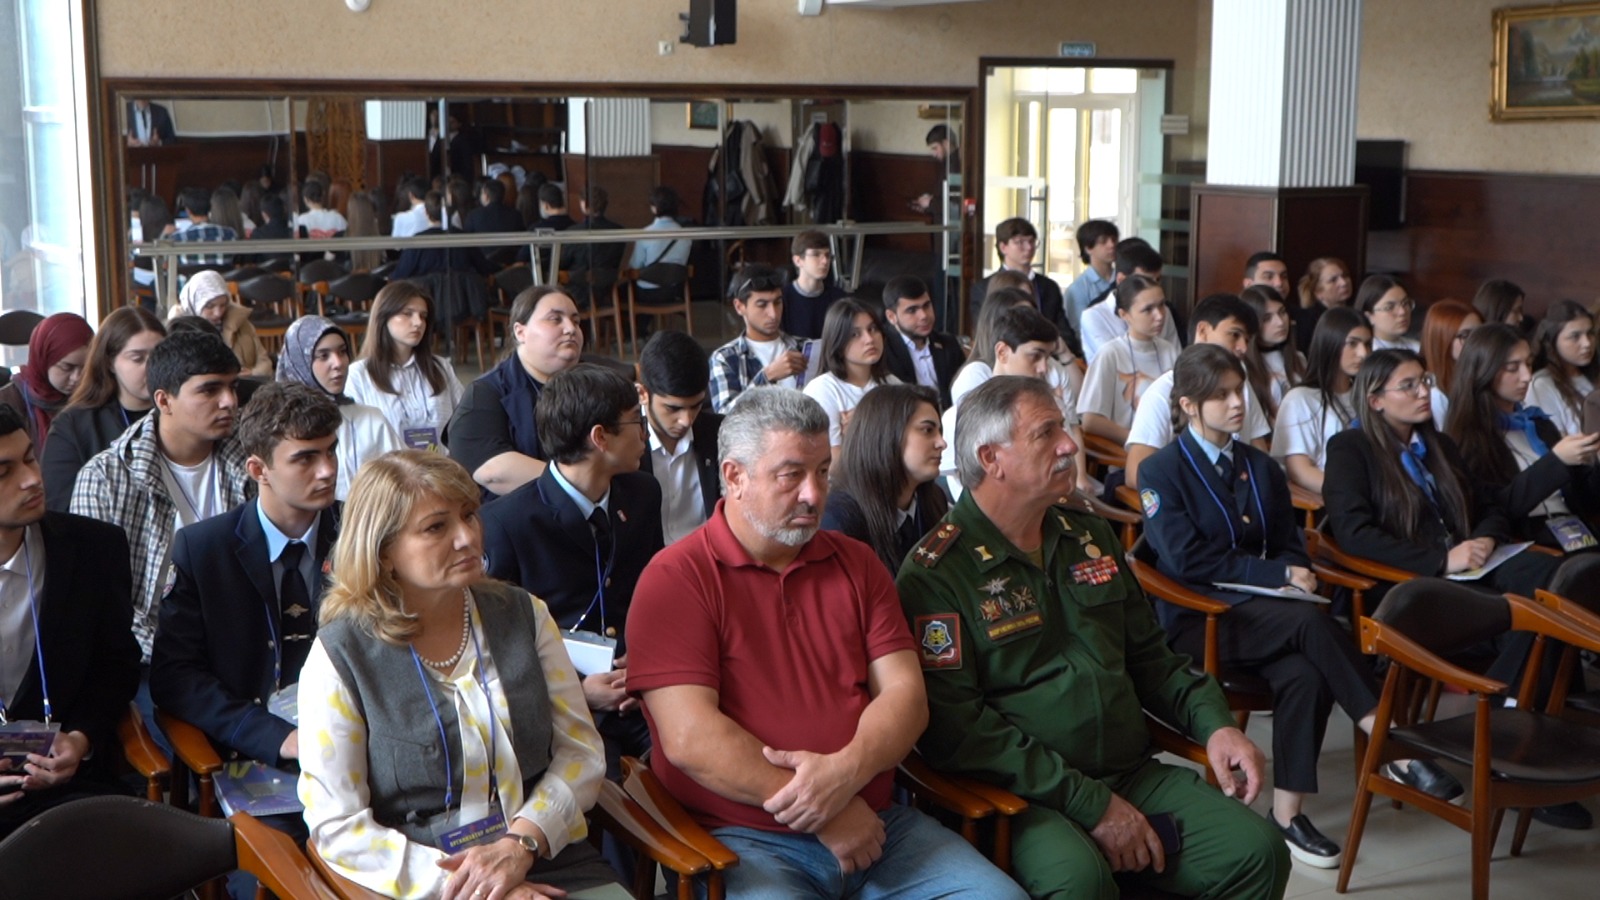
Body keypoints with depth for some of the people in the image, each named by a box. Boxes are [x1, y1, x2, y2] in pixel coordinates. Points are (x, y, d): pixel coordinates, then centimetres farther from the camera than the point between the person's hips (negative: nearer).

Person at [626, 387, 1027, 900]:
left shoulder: (856, 564, 14)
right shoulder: (675, 579, -4)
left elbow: (904, 694, 6)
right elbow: (689, 737, -14)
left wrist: (848, 769, -16)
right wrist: (825, 813, -13)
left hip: (875, 822, 5)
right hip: (746, 840, -5)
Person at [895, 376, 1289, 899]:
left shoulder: (1087, 534, 15)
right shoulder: (935, 574, -9)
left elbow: (1147, 656, 23)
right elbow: (954, 728, -17)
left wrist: (1213, 722, 4)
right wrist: (1088, 804, -18)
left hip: (1133, 773, 7)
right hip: (1017, 796, -7)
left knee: (1257, 852, -12)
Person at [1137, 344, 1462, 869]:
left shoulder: (1259, 467, 18)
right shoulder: (1160, 472, -1)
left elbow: (1289, 545, 18)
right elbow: (1187, 560, -11)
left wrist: (1295, 575, -8)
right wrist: (1278, 576, -14)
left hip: (1261, 612, 5)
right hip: (1195, 619, -5)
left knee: (1304, 673, -31)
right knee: (1310, 622, -33)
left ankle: (1287, 811, -23)